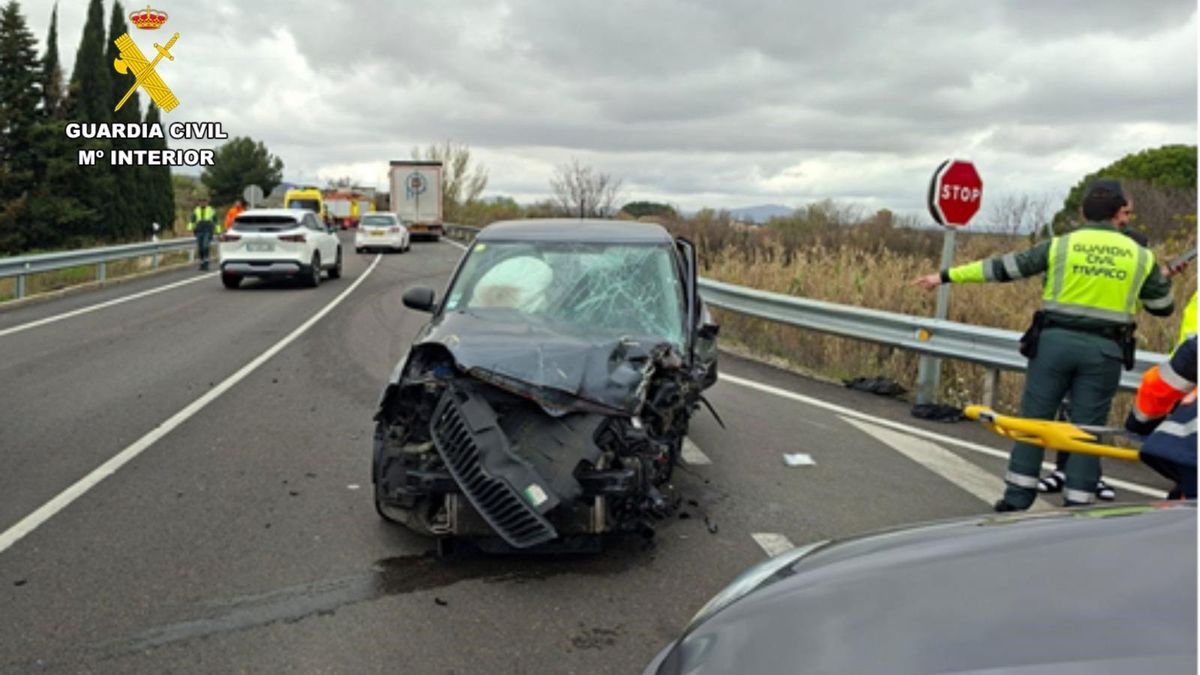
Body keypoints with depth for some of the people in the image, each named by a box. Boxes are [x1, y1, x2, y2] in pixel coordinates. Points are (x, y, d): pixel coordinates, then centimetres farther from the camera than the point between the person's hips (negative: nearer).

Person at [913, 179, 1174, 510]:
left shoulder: (1060, 246, 0)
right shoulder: (1141, 256, 5)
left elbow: (1002, 267, 1)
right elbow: (1163, 306, 15)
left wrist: (946, 276, 7)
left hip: (1055, 341, -1)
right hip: (1104, 350, 1)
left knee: (1033, 420, 7)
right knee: (1086, 430, 7)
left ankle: (1017, 500, 10)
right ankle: (1075, 507, 10)